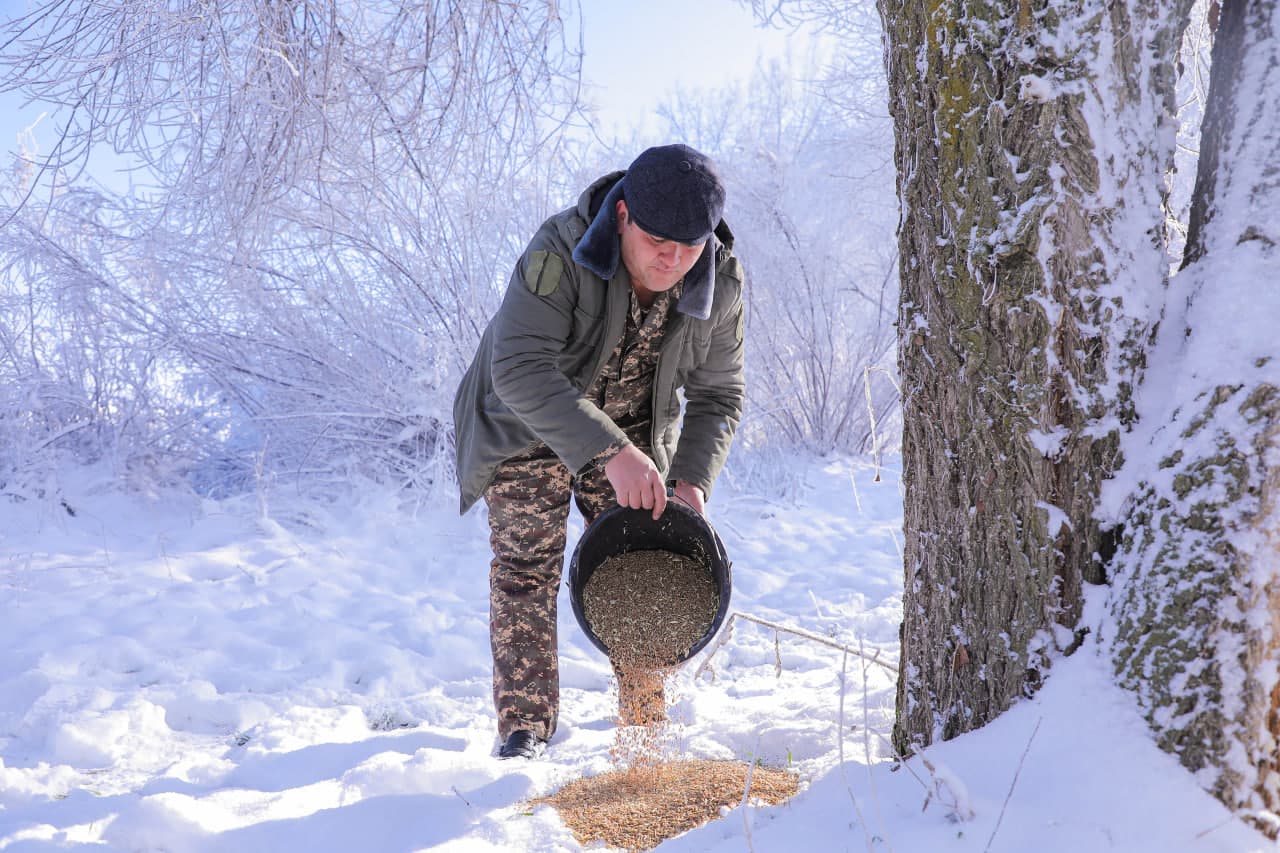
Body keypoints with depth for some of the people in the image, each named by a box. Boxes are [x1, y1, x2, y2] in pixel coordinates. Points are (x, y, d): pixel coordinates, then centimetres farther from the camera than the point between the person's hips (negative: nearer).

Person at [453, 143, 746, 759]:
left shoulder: (720, 282, -20)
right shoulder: (560, 254, -36)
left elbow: (718, 394, -8)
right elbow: (520, 369, -44)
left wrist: (692, 476, -24)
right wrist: (609, 453, -52)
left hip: (633, 429, 3)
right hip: (528, 421, -3)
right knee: (527, 565, -7)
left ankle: (647, 723, 13)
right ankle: (524, 725, 3)